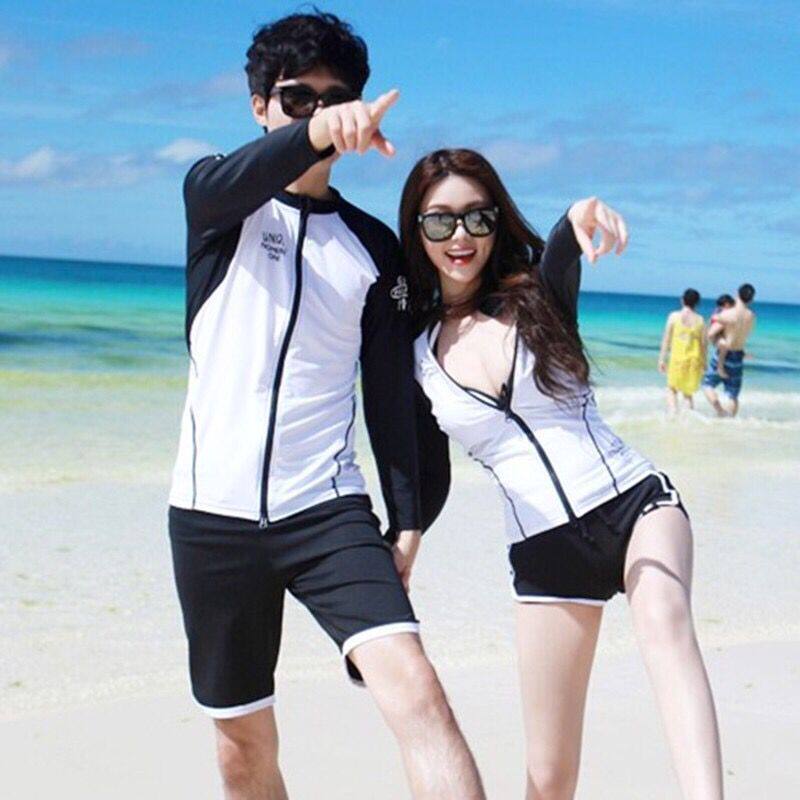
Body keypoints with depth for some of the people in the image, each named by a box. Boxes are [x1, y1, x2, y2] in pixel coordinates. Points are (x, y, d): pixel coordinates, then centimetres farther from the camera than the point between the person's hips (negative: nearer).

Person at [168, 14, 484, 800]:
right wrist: (314, 136, -44)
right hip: (212, 511, 0)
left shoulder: (373, 245, 10)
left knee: (415, 691, -20)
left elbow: (390, 390, 11)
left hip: (327, 511, 1)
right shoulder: (215, 196, 3)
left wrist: (406, 519, 4)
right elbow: (235, 183, -23)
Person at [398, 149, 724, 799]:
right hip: (545, 552, 2)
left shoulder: (536, 296, -1)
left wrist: (581, 222, -47)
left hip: (636, 503, -2)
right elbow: (429, 478, 13)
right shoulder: (417, 357, 4)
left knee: (663, 616, -36)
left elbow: (559, 258, -25)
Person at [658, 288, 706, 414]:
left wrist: (662, 359, 2)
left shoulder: (674, 316, -3)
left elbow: (666, 339, -3)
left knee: (672, 389, 9)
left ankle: (672, 413, -11)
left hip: (677, 358, -2)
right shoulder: (700, 320, 1)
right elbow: (704, 343, 3)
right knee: (688, 391, 17)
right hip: (694, 360, 2)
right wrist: (703, 362, 14)